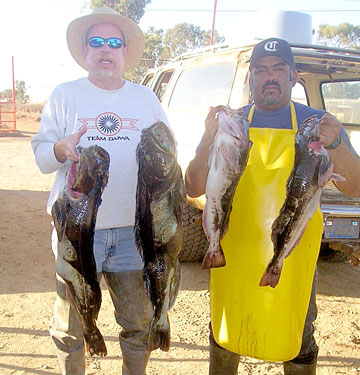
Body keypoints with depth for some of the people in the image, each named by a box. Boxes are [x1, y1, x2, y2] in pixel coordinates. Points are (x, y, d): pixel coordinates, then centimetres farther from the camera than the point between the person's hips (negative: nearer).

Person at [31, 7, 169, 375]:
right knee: (71, 323, 9)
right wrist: (62, 149, -21)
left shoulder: (146, 98, 11)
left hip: (135, 230, 2)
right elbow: (40, 154, 1)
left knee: (139, 322, 13)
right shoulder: (65, 95, 5)